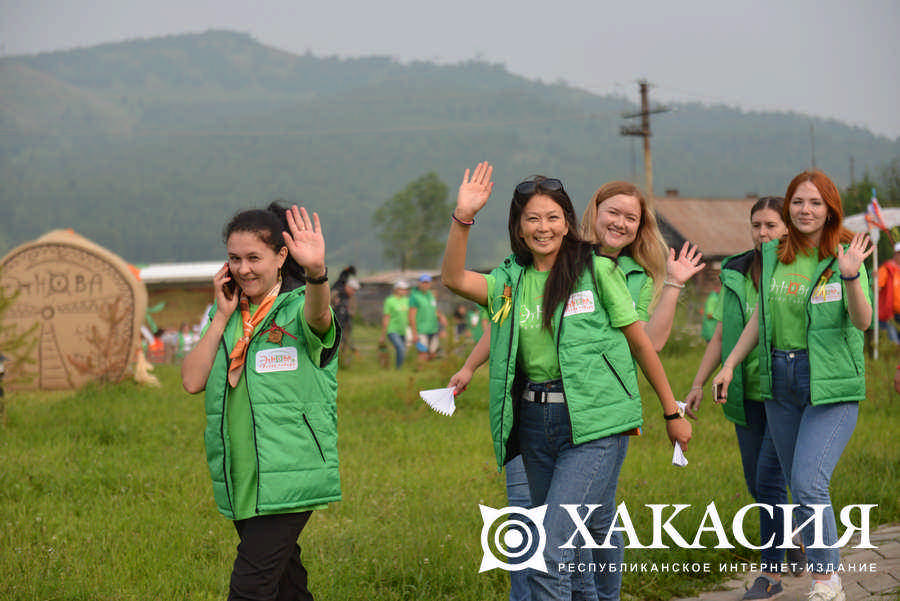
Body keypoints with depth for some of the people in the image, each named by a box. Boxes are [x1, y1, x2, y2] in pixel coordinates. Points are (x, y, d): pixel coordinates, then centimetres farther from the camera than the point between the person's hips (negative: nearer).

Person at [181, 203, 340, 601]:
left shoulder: (297, 307, -5)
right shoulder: (227, 314, 11)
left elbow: (319, 317, -31)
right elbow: (192, 381, 1)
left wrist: (316, 271, -52)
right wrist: (222, 316, -3)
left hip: (288, 476, -6)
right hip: (241, 479, 6)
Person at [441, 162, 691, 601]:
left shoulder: (598, 271, -2)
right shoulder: (511, 282, 8)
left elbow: (641, 343, 3)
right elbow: (453, 279, -8)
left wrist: (672, 412, 7)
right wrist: (462, 218, -20)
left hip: (594, 423, -5)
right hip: (535, 422, 5)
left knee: (551, 548, -14)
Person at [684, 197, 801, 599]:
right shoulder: (735, 276, 8)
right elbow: (721, 336, 12)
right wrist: (698, 384, 7)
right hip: (748, 394, 5)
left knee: (770, 476, -10)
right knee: (756, 481, 8)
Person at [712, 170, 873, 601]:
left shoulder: (844, 254, -7)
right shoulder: (773, 255, 8)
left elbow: (862, 322, -17)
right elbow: (761, 315, 17)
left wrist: (851, 277, -33)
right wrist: (730, 364, 14)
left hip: (831, 384, -5)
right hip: (780, 380, 5)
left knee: (809, 483, -16)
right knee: (799, 486, 10)